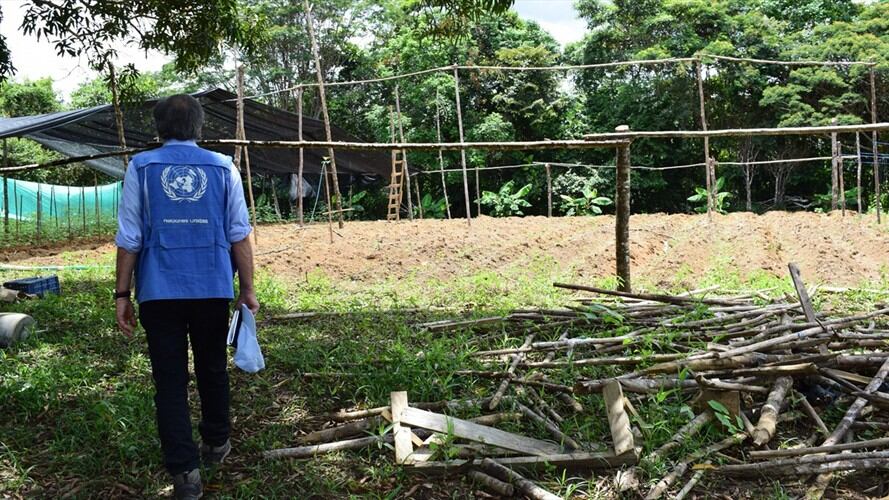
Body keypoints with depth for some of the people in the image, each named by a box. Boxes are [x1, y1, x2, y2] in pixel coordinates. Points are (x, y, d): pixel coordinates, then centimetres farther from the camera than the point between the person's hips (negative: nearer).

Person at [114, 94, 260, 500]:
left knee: (170, 379, 5)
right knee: (212, 369, 19)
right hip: (213, 288, 1)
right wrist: (247, 289, 7)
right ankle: (216, 444, 34)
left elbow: (129, 238, -2)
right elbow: (239, 235, 1)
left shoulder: (141, 167, 2)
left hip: (159, 291, -1)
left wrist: (123, 294, 5)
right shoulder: (223, 168, 3)